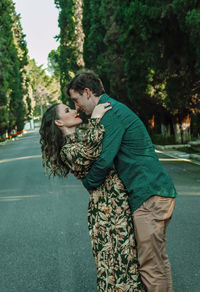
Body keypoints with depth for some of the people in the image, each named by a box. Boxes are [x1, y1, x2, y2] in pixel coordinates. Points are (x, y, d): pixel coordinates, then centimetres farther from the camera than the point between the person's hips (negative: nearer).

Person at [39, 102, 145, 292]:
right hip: (107, 209, -8)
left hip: (120, 204, 9)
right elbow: (90, 152, -30)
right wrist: (95, 119, -23)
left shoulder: (82, 140, 17)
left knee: (126, 259, 13)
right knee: (116, 262, -1)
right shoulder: (67, 150, -11)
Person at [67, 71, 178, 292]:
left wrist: (88, 184, 0)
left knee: (151, 265, -4)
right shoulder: (114, 109, 21)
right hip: (157, 192, 11)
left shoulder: (111, 112, -12)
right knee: (158, 259, 18)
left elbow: (104, 160, -18)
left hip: (149, 195, -11)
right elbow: (111, 154, 28)